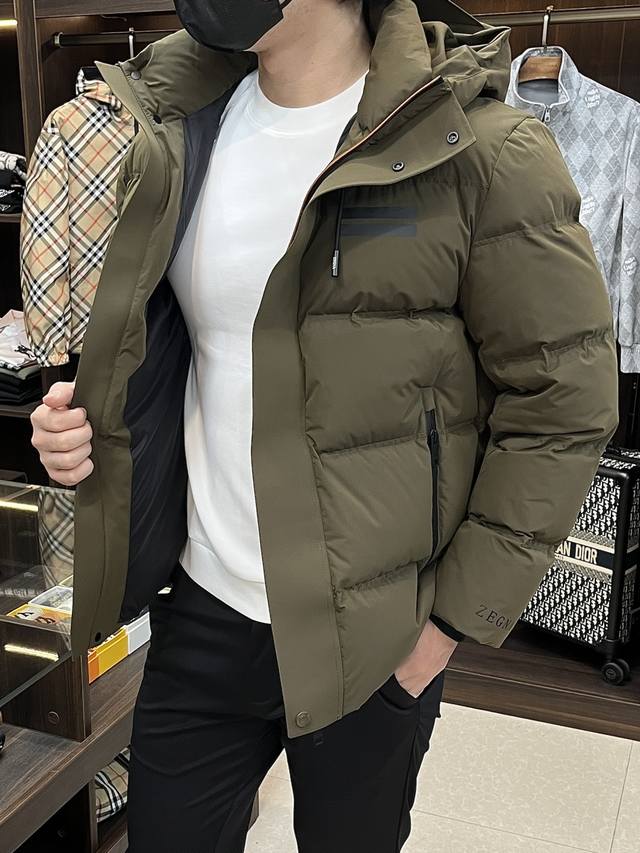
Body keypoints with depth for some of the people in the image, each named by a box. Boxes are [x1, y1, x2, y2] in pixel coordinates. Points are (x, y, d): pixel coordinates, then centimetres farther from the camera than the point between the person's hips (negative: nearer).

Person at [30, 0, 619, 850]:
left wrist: (459, 614, -11)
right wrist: (89, 415, -5)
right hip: (202, 612, 5)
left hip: (370, 641, -4)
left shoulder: (474, 151, -15)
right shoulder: (178, 129, 3)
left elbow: (564, 399, -12)